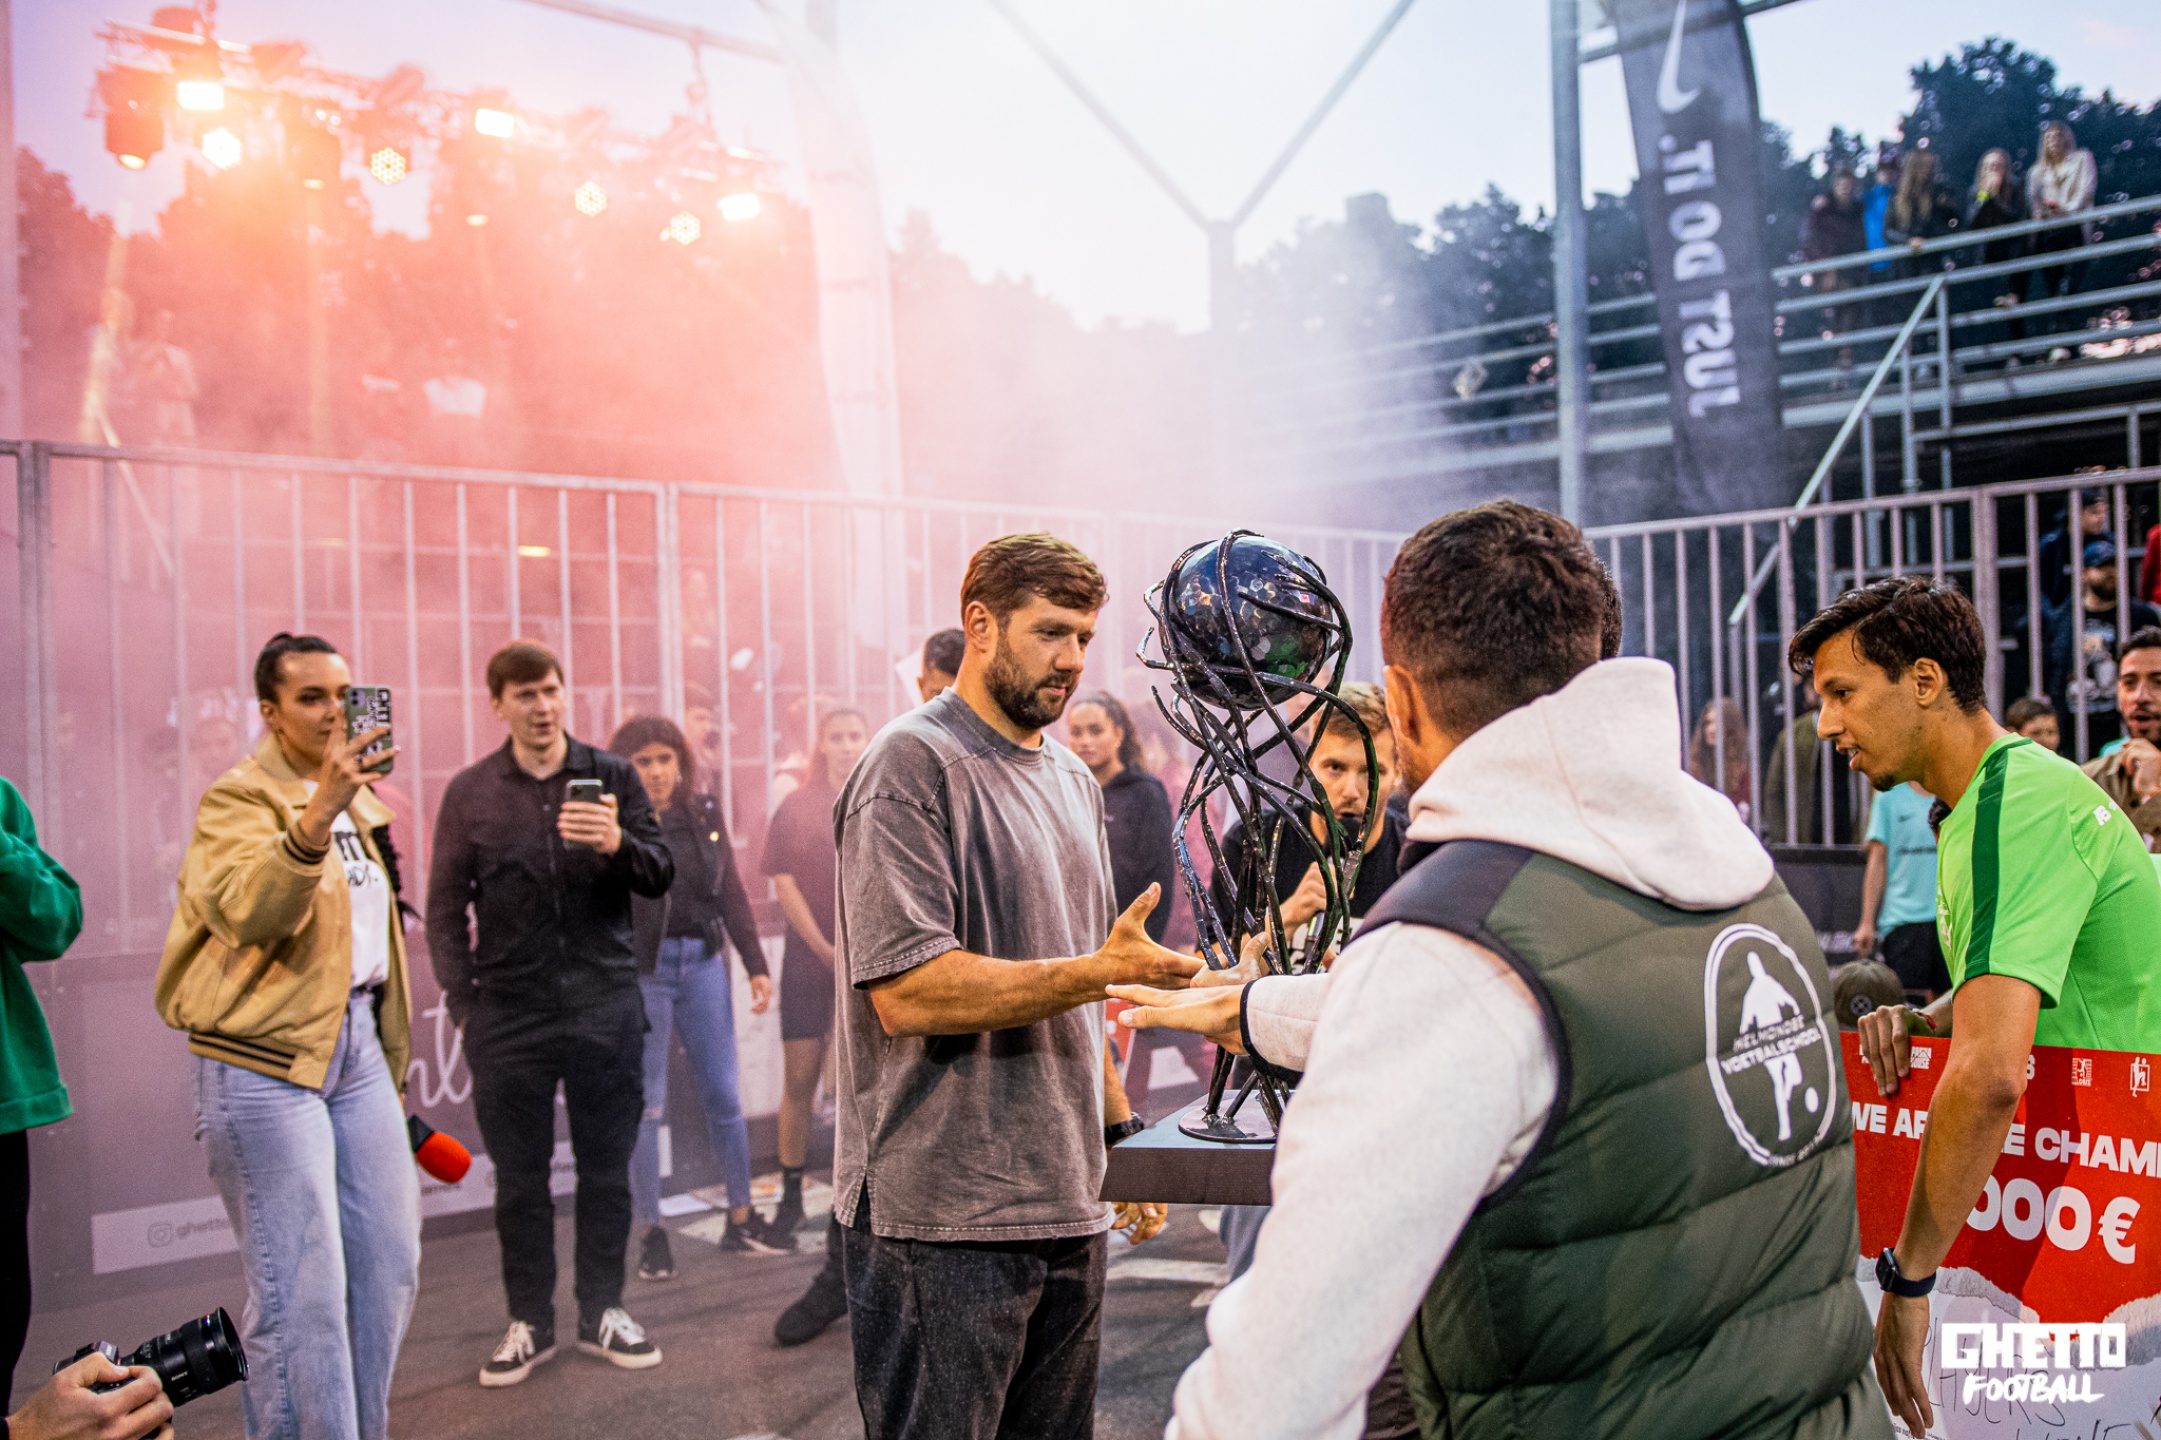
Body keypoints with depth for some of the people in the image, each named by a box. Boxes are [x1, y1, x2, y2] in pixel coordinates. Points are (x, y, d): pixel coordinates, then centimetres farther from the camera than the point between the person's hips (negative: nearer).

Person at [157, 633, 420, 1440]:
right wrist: (317, 814, -39)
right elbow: (248, 913, -26)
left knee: (388, 1266, 10)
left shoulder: (359, 801, 18)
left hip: (356, 1044, 8)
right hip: (267, 1056, -8)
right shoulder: (240, 798, -7)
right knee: (302, 1292, -7)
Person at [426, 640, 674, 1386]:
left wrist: (618, 844, -21)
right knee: (519, 1177, 8)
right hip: (509, 1014, 0)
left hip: (606, 1007, 0)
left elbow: (660, 878, 0)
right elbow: (446, 905, 6)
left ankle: (603, 1310, 23)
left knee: (607, 1168, 9)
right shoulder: (469, 791, 5)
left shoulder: (612, 777, 4)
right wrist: (463, 1001, -1)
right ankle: (529, 1322, 21)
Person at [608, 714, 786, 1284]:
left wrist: (756, 964, 8)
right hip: (640, 969, -4)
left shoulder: (705, 814, 8)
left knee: (725, 1096, 7)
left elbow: (731, 893, 12)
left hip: (703, 962, 4)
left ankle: (741, 1218, 19)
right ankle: (651, 1232, 13)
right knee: (645, 1103, 3)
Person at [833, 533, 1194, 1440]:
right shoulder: (910, 767, -11)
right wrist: (1096, 973, -24)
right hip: (941, 1221, -8)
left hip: (1067, 1206, 8)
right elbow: (906, 992, -21)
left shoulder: (1072, 779, 16)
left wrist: (1120, 1132, 18)